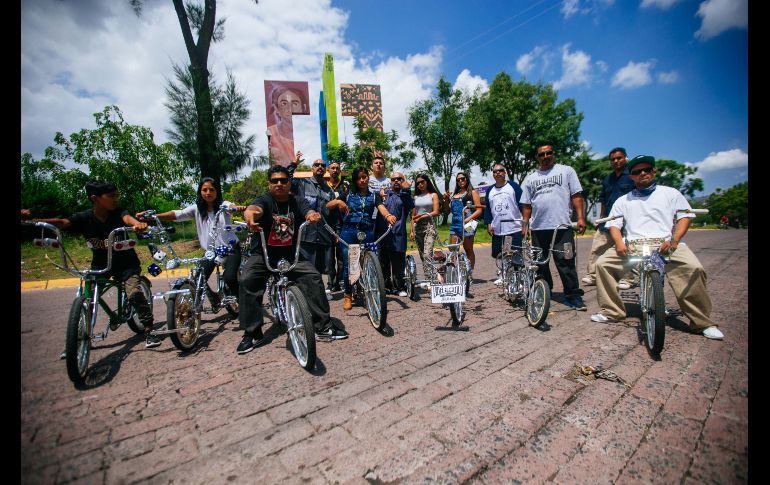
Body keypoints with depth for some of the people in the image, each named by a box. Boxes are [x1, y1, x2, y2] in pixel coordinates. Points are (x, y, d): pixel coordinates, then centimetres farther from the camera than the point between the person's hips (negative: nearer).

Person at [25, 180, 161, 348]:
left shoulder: (118, 212, -14)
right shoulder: (84, 218, -9)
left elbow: (127, 218, -35)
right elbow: (62, 222, -22)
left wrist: (137, 223, -59)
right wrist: (33, 220, -40)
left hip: (125, 263, -2)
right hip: (101, 264, 3)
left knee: (135, 293, -17)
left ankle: (148, 331, -6)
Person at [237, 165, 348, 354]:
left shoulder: (297, 201, 0)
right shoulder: (264, 200, -8)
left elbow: (308, 211, -20)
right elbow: (255, 208, -32)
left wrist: (313, 215, -46)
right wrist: (250, 215, -58)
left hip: (291, 254, 2)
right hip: (263, 254, -1)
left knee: (314, 277, -16)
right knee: (247, 280, -25)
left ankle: (324, 325, -3)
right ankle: (252, 333, -10)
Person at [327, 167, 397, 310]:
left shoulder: (374, 196, 13)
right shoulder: (348, 194, 12)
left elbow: (381, 208, -8)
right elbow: (328, 205, 6)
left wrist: (388, 216, -31)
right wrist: (338, 202, -16)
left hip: (367, 232, 0)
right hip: (348, 231, 0)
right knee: (348, 264, -1)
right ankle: (347, 295, 14)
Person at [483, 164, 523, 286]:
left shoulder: (513, 185, 2)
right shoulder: (490, 190, 13)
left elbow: (522, 203, -1)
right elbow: (487, 209, 15)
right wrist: (488, 224, 5)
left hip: (515, 227, -4)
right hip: (497, 229, 4)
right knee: (498, 255, 8)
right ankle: (501, 275, 22)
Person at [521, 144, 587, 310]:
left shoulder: (566, 171, 9)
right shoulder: (530, 178, 17)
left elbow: (576, 196, 3)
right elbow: (526, 204, 16)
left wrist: (581, 217, -6)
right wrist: (525, 223, 7)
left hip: (562, 226, -3)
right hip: (538, 228, 4)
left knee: (566, 262, -5)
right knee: (540, 263, 9)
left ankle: (573, 295, 5)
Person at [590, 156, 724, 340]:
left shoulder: (670, 193, 18)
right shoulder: (623, 200, 21)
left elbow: (684, 216, 8)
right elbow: (614, 224, 12)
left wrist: (674, 240, -10)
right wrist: (619, 243, -9)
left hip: (666, 244, -1)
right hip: (633, 246, 2)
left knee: (694, 268, -28)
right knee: (602, 263, -20)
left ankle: (703, 322, -11)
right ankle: (612, 312, -9)